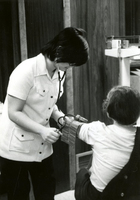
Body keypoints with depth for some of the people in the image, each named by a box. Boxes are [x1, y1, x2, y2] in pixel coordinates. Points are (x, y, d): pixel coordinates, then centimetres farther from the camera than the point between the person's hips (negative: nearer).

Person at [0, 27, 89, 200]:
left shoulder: (59, 73, 1)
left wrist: (61, 117, -5)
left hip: (42, 147, 6)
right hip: (16, 148, -6)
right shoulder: (26, 71, -22)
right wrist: (42, 130, -29)